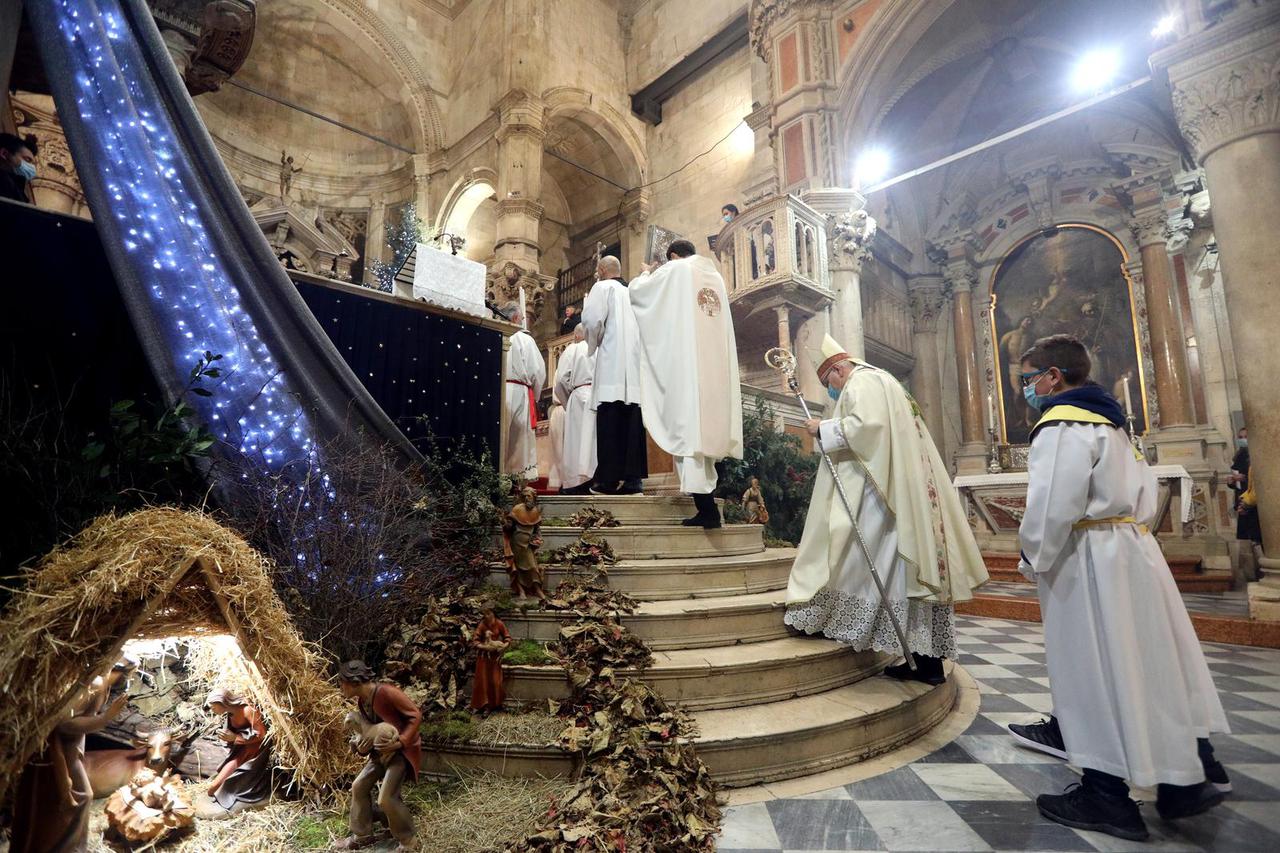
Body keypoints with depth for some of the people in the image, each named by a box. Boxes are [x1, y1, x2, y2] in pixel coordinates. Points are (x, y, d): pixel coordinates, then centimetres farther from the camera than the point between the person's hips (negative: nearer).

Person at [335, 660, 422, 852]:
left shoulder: (387, 692, -25)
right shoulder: (361, 701, 3)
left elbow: (416, 715, -24)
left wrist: (401, 742, -28)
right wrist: (362, 748, -5)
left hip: (403, 750, -9)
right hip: (382, 750, 9)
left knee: (386, 799, -13)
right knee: (359, 786, 9)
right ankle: (362, 835, 28)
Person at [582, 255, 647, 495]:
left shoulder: (602, 288, 6)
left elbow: (592, 320, -8)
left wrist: (593, 345, 9)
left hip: (611, 361, -6)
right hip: (635, 362, 6)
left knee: (610, 421, -8)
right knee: (632, 420, 2)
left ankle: (610, 478, -10)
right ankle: (633, 477, 0)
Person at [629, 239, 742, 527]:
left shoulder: (674, 270, 3)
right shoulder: (715, 276, 20)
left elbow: (637, 292, 11)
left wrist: (646, 274, 31)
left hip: (685, 360, -6)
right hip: (715, 362, 6)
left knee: (689, 425, -9)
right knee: (707, 425, 8)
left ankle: (706, 507, -15)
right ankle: (707, 505, 10)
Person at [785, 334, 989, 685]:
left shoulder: (861, 382, -5)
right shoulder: (882, 380, 26)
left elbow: (865, 424, -22)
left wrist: (824, 430, -11)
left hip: (879, 494, -10)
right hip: (906, 493, 10)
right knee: (913, 565, 6)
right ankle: (928, 659, 9)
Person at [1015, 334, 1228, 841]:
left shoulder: (1060, 426, -15)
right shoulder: (1107, 421, 17)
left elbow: (1053, 505, -22)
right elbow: (1143, 492, 22)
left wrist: (1032, 561, -10)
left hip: (1088, 560, -10)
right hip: (1131, 548, 10)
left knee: (1095, 673, -1)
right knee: (1148, 665, 16)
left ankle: (1107, 796, 10)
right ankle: (1180, 780, 28)